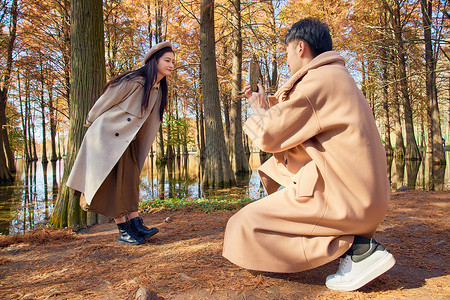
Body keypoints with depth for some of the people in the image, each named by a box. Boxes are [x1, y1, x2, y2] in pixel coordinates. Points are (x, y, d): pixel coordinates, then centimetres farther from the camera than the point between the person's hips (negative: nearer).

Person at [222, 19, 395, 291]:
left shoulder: (317, 80, -14)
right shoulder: (338, 76, 17)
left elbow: (269, 136, -13)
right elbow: (291, 120, 26)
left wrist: (258, 110, 7)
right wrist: (267, 102, 30)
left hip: (345, 198, -10)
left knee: (246, 225, -8)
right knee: (275, 168, 26)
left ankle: (357, 247, -10)